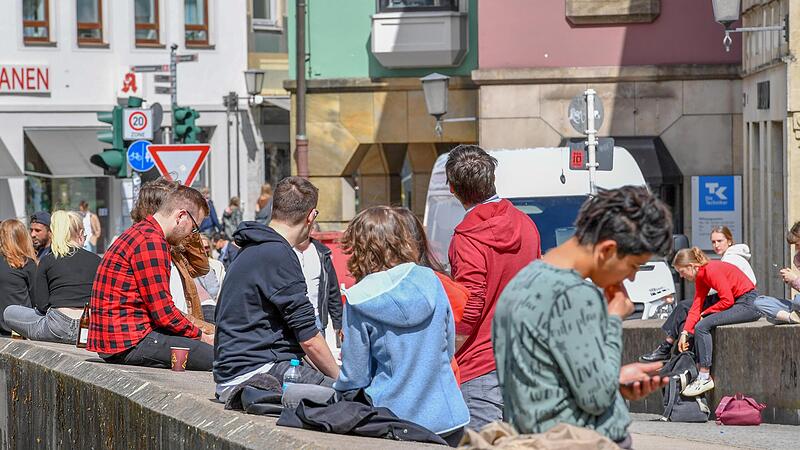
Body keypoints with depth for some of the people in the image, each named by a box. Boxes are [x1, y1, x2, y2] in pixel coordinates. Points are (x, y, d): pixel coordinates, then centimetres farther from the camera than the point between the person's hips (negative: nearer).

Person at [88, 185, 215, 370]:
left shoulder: (140, 231, 20)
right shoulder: (151, 241, -14)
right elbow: (164, 313, -15)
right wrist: (202, 337, -2)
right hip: (129, 343, -11)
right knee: (215, 357, -16)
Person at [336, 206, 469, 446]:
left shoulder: (359, 301, -10)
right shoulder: (430, 280, 1)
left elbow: (354, 377, -4)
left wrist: (337, 387, 19)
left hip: (397, 423, -4)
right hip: (447, 417, 4)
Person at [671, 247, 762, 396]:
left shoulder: (712, 271, -18)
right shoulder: (700, 277, 11)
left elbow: (727, 300, -21)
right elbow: (696, 306, 6)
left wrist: (705, 312, -8)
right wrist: (685, 333, -3)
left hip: (749, 304, -10)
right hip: (738, 303, 10)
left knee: (702, 326, -18)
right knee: (697, 325, 7)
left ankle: (705, 377, -17)